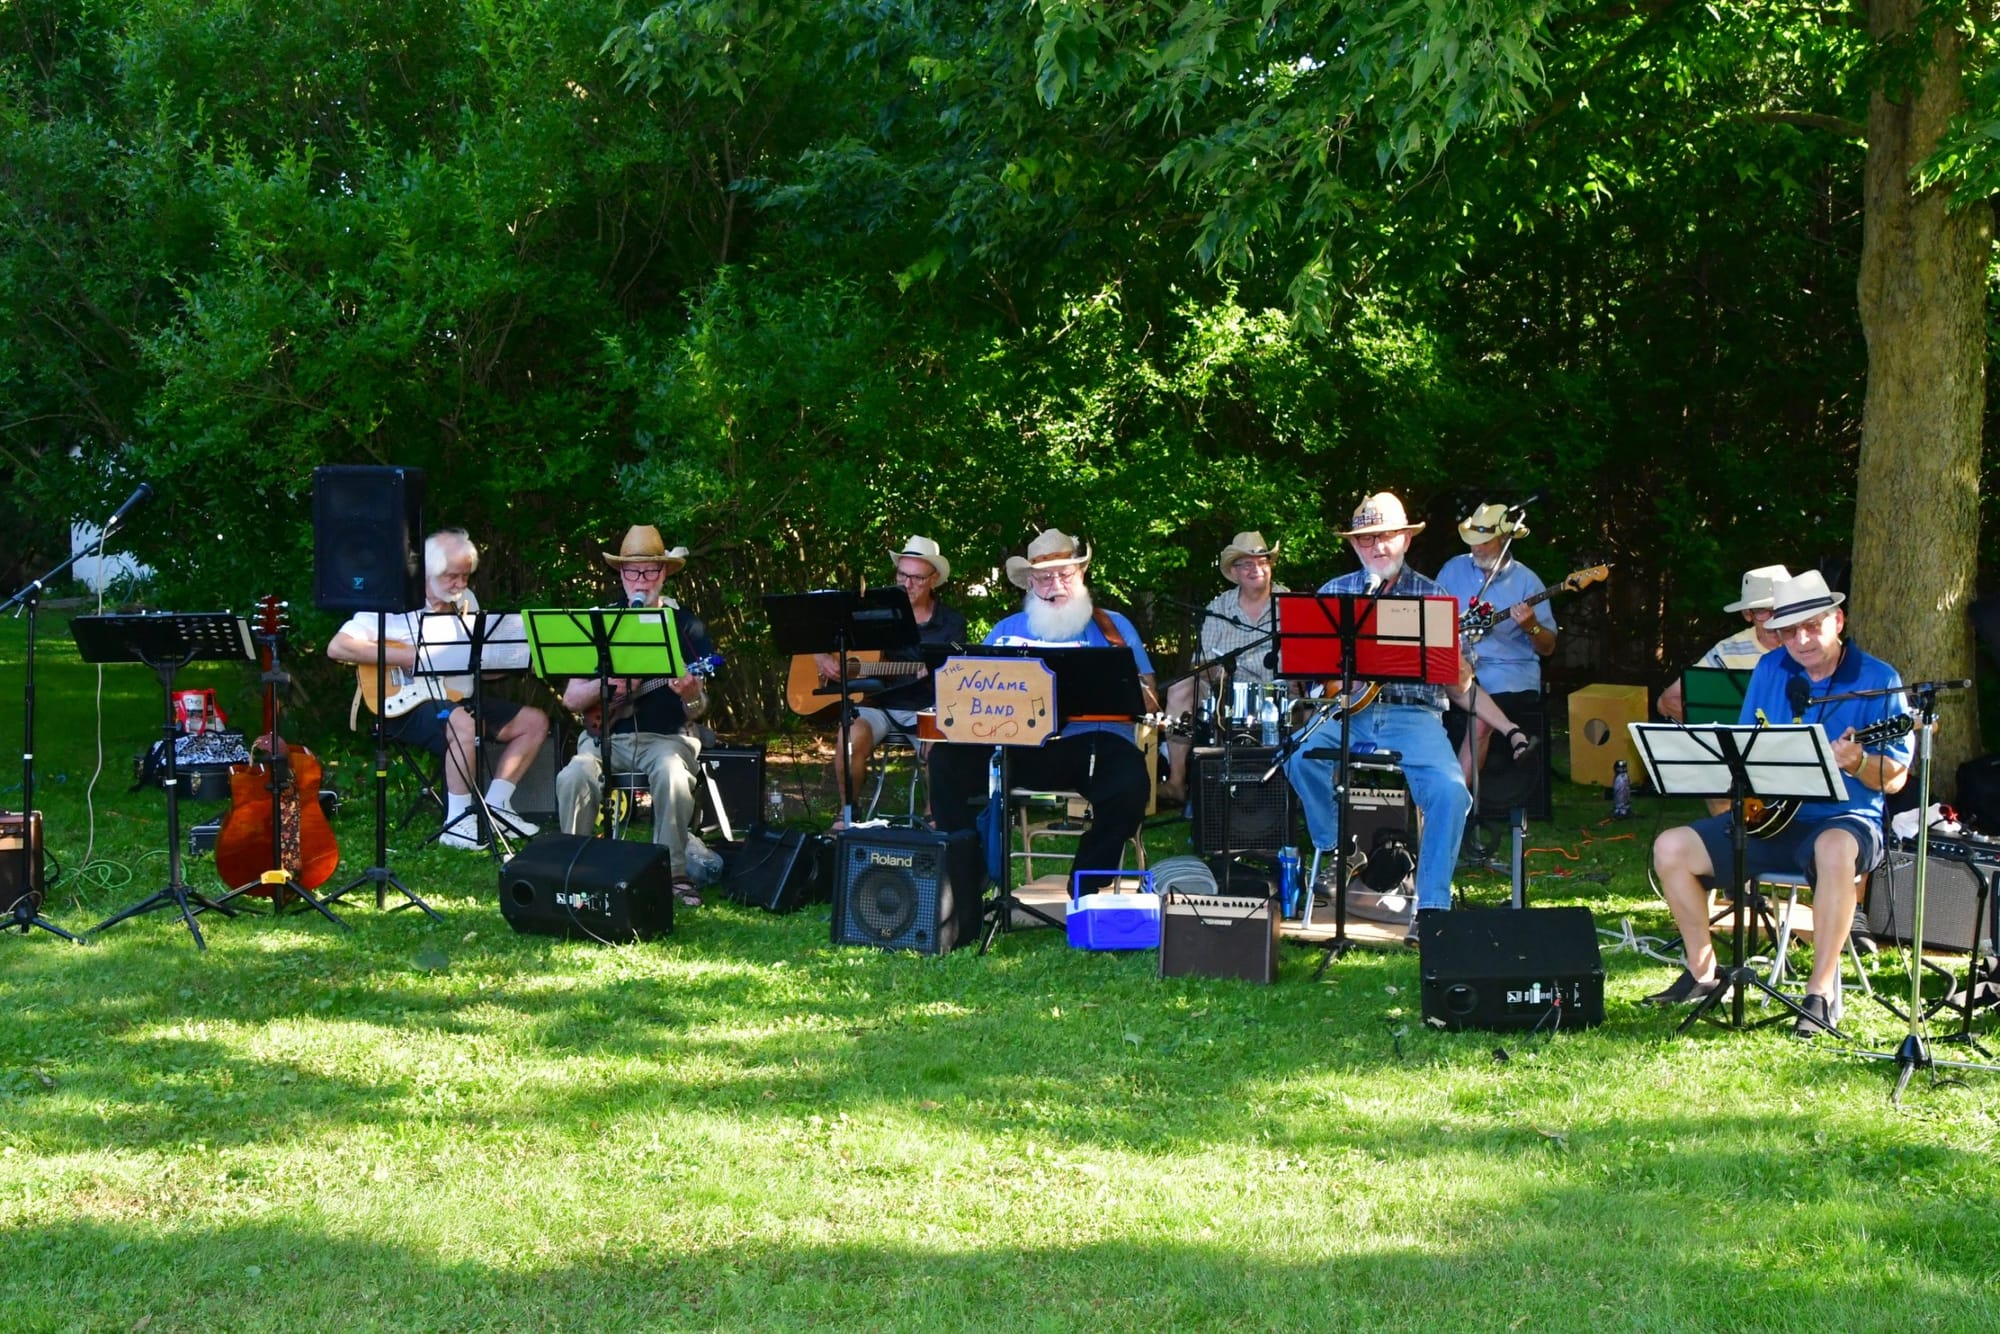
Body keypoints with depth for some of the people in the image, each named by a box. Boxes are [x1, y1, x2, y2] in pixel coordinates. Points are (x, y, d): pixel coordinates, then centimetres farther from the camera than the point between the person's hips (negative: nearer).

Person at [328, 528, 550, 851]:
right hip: (406, 705, -8)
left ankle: (495, 806, 4)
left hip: (459, 699, 8)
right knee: (463, 722, -37)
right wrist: (407, 657, -22)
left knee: (535, 721, 1)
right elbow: (337, 647, -18)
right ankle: (458, 822, -26)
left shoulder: (466, 602, 12)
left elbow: (479, 658, 17)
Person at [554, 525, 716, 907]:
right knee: (574, 777, -29)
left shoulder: (685, 625, 5)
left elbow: (698, 709, 0)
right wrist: (605, 683, -14)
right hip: (607, 735, 2)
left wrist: (691, 693, -24)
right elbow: (570, 698, 7)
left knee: (672, 776, -35)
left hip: (666, 736, -2)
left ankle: (674, 874, -23)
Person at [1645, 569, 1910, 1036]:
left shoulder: (1878, 681, -7)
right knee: (1672, 847, -10)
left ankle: (1822, 993, -30)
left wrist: (1857, 763, -30)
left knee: (1835, 849, -41)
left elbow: (1894, 780, -9)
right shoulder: (1770, 670, 7)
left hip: (1845, 819, -5)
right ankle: (1704, 973, 4)